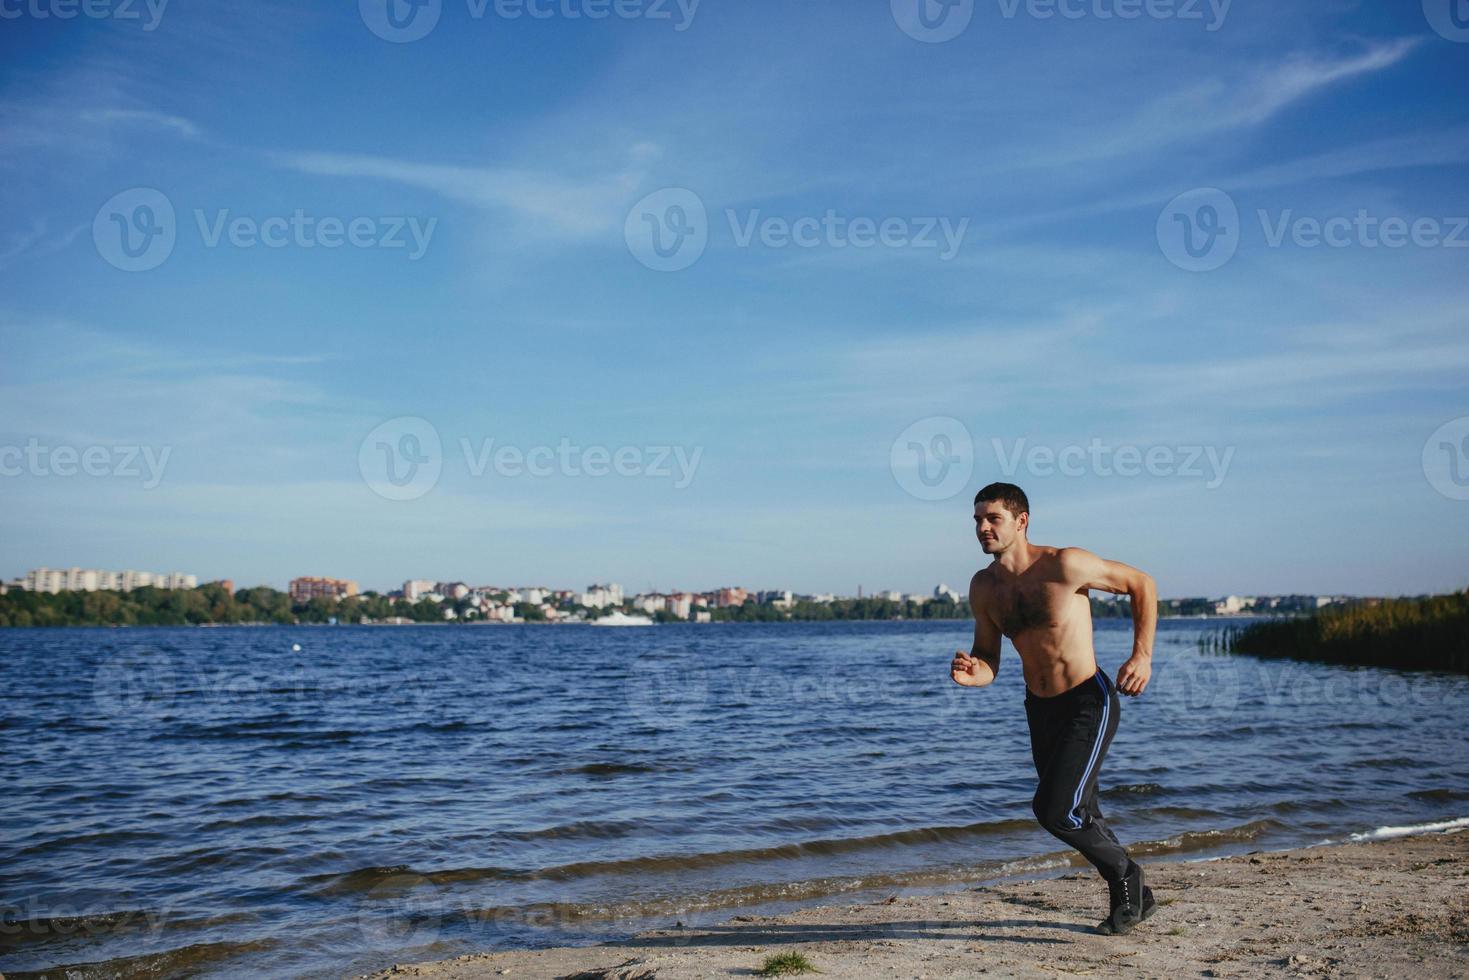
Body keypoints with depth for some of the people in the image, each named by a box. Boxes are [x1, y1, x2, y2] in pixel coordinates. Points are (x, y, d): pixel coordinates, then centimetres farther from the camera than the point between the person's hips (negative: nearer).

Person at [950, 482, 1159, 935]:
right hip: (1040, 709, 7)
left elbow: (1142, 584, -6)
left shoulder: (1064, 565, -19)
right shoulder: (983, 588, -1)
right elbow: (988, 665, 5)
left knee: (1055, 810, -17)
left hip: (1089, 702, -7)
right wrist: (970, 673, -19)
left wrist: (1142, 655, -14)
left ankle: (1125, 874, 11)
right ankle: (1133, 897, 38)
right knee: (1080, 817, 16)